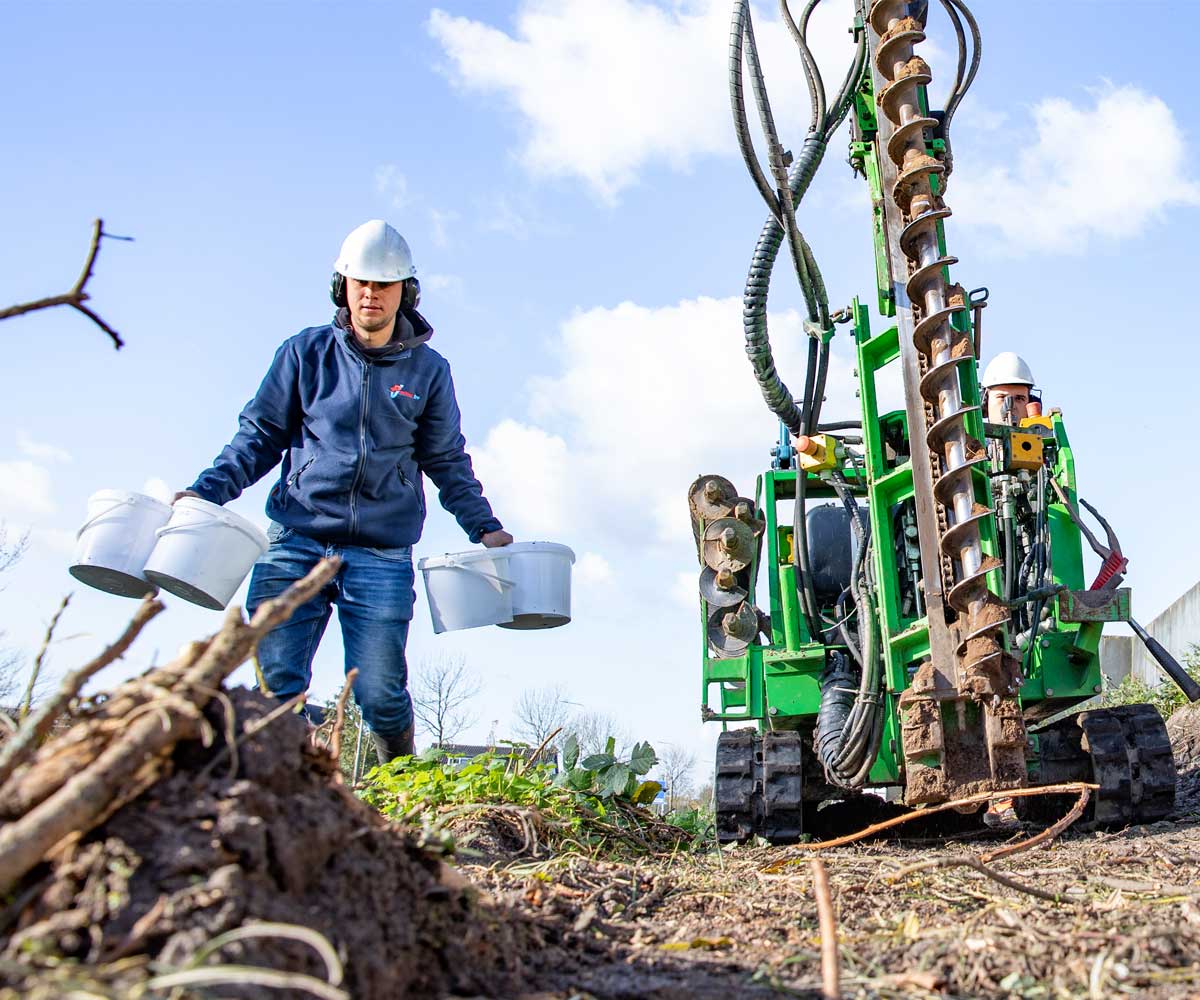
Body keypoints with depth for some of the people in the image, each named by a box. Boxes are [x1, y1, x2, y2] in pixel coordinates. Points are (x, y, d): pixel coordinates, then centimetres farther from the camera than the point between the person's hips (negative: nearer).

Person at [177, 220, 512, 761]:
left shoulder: (428, 371, 9)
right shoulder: (306, 353, 8)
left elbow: (447, 461, 15)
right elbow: (261, 434, 11)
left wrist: (485, 528, 6)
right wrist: (207, 489, -3)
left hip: (382, 556, -1)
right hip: (295, 543, 1)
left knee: (379, 694, -2)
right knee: (276, 686, -3)